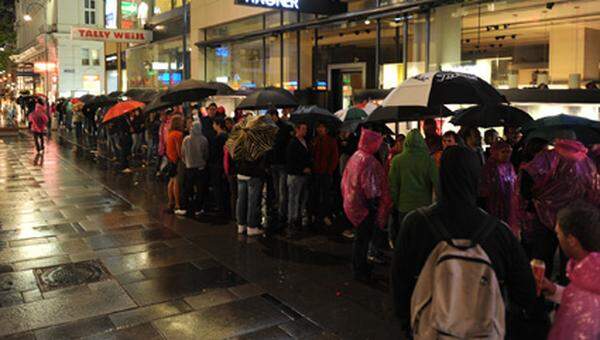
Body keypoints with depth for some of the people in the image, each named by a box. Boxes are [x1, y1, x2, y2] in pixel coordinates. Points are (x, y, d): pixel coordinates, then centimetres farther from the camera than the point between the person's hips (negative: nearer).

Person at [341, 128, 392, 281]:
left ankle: (360, 265, 33)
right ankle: (360, 270, 12)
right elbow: (370, 186, -22)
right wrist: (374, 202, -12)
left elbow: (346, 180, 13)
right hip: (365, 205, -9)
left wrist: (348, 198, 20)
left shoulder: (355, 156, 7)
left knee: (361, 236, 20)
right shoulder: (369, 160, -21)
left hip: (353, 201, 9)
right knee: (363, 237, 2)